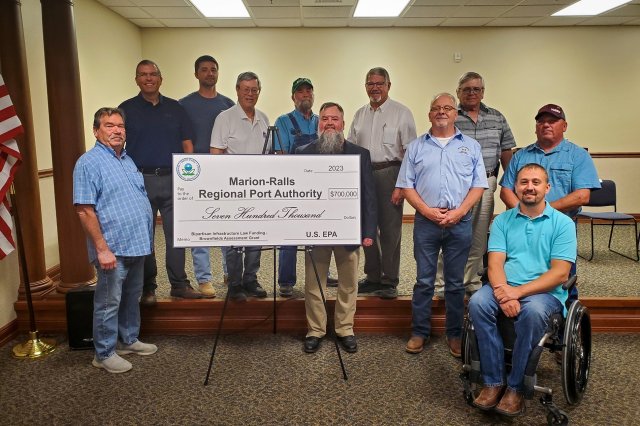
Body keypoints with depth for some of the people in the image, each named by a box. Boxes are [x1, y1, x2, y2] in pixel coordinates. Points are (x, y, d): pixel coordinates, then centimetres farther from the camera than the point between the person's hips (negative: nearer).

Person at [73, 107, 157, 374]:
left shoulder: (127, 160, 13)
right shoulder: (89, 163, -11)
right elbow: (85, 210, -17)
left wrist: (147, 239, 16)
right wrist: (102, 248, -21)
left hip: (137, 244, 8)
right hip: (113, 248, -8)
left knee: (132, 298, 19)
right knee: (109, 302, 3)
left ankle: (129, 340, 35)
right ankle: (104, 354, 18)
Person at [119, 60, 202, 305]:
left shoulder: (175, 108, 10)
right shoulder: (126, 109, 5)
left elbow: (187, 143, 10)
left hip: (173, 179, 2)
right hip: (140, 181, -1)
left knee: (176, 234, 5)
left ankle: (179, 284, 15)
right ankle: (147, 288, 17)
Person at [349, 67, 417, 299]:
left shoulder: (401, 113, -1)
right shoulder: (360, 115, 15)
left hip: (389, 174, -5)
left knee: (390, 230, -2)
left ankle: (389, 282, 7)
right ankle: (372, 278, 22)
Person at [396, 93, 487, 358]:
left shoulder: (471, 146, 11)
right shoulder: (416, 147, 9)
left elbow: (478, 185, 4)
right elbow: (406, 185, 3)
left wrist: (459, 211, -10)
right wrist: (427, 210, -10)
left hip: (460, 223, 1)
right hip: (425, 223, 0)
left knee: (456, 283, 8)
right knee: (424, 281, 5)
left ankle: (455, 334, 19)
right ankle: (419, 332, 16)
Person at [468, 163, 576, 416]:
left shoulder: (562, 223, 3)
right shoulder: (502, 221, 12)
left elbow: (560, 273, -6)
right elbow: (495, 263, 1)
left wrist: (518, 292, -17)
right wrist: (502, 290, -21)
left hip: (545, 292, -2)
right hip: (505, 288, 3)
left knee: (532, 311, -36)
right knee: (477, 303, -28)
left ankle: (516, 387, -17)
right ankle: (493, 382, -17)